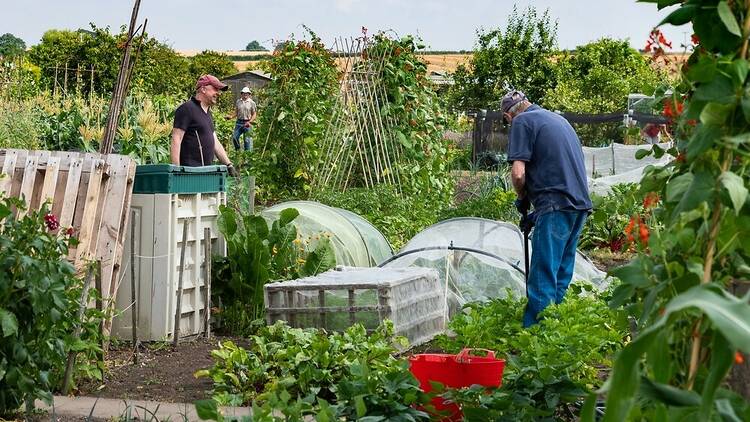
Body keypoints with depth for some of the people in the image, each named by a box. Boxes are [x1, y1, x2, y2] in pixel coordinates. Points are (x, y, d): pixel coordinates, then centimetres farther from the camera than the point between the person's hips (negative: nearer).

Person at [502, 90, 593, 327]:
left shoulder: (522, 121, -1)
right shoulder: (558, 119, 23)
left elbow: (518, 173, -11)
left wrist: (522, 200, 9)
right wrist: (538, 214, 25)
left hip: (557, 204, -8)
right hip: (580, 202, 8)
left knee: (543, 277, -8)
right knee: (562, 274, 14)